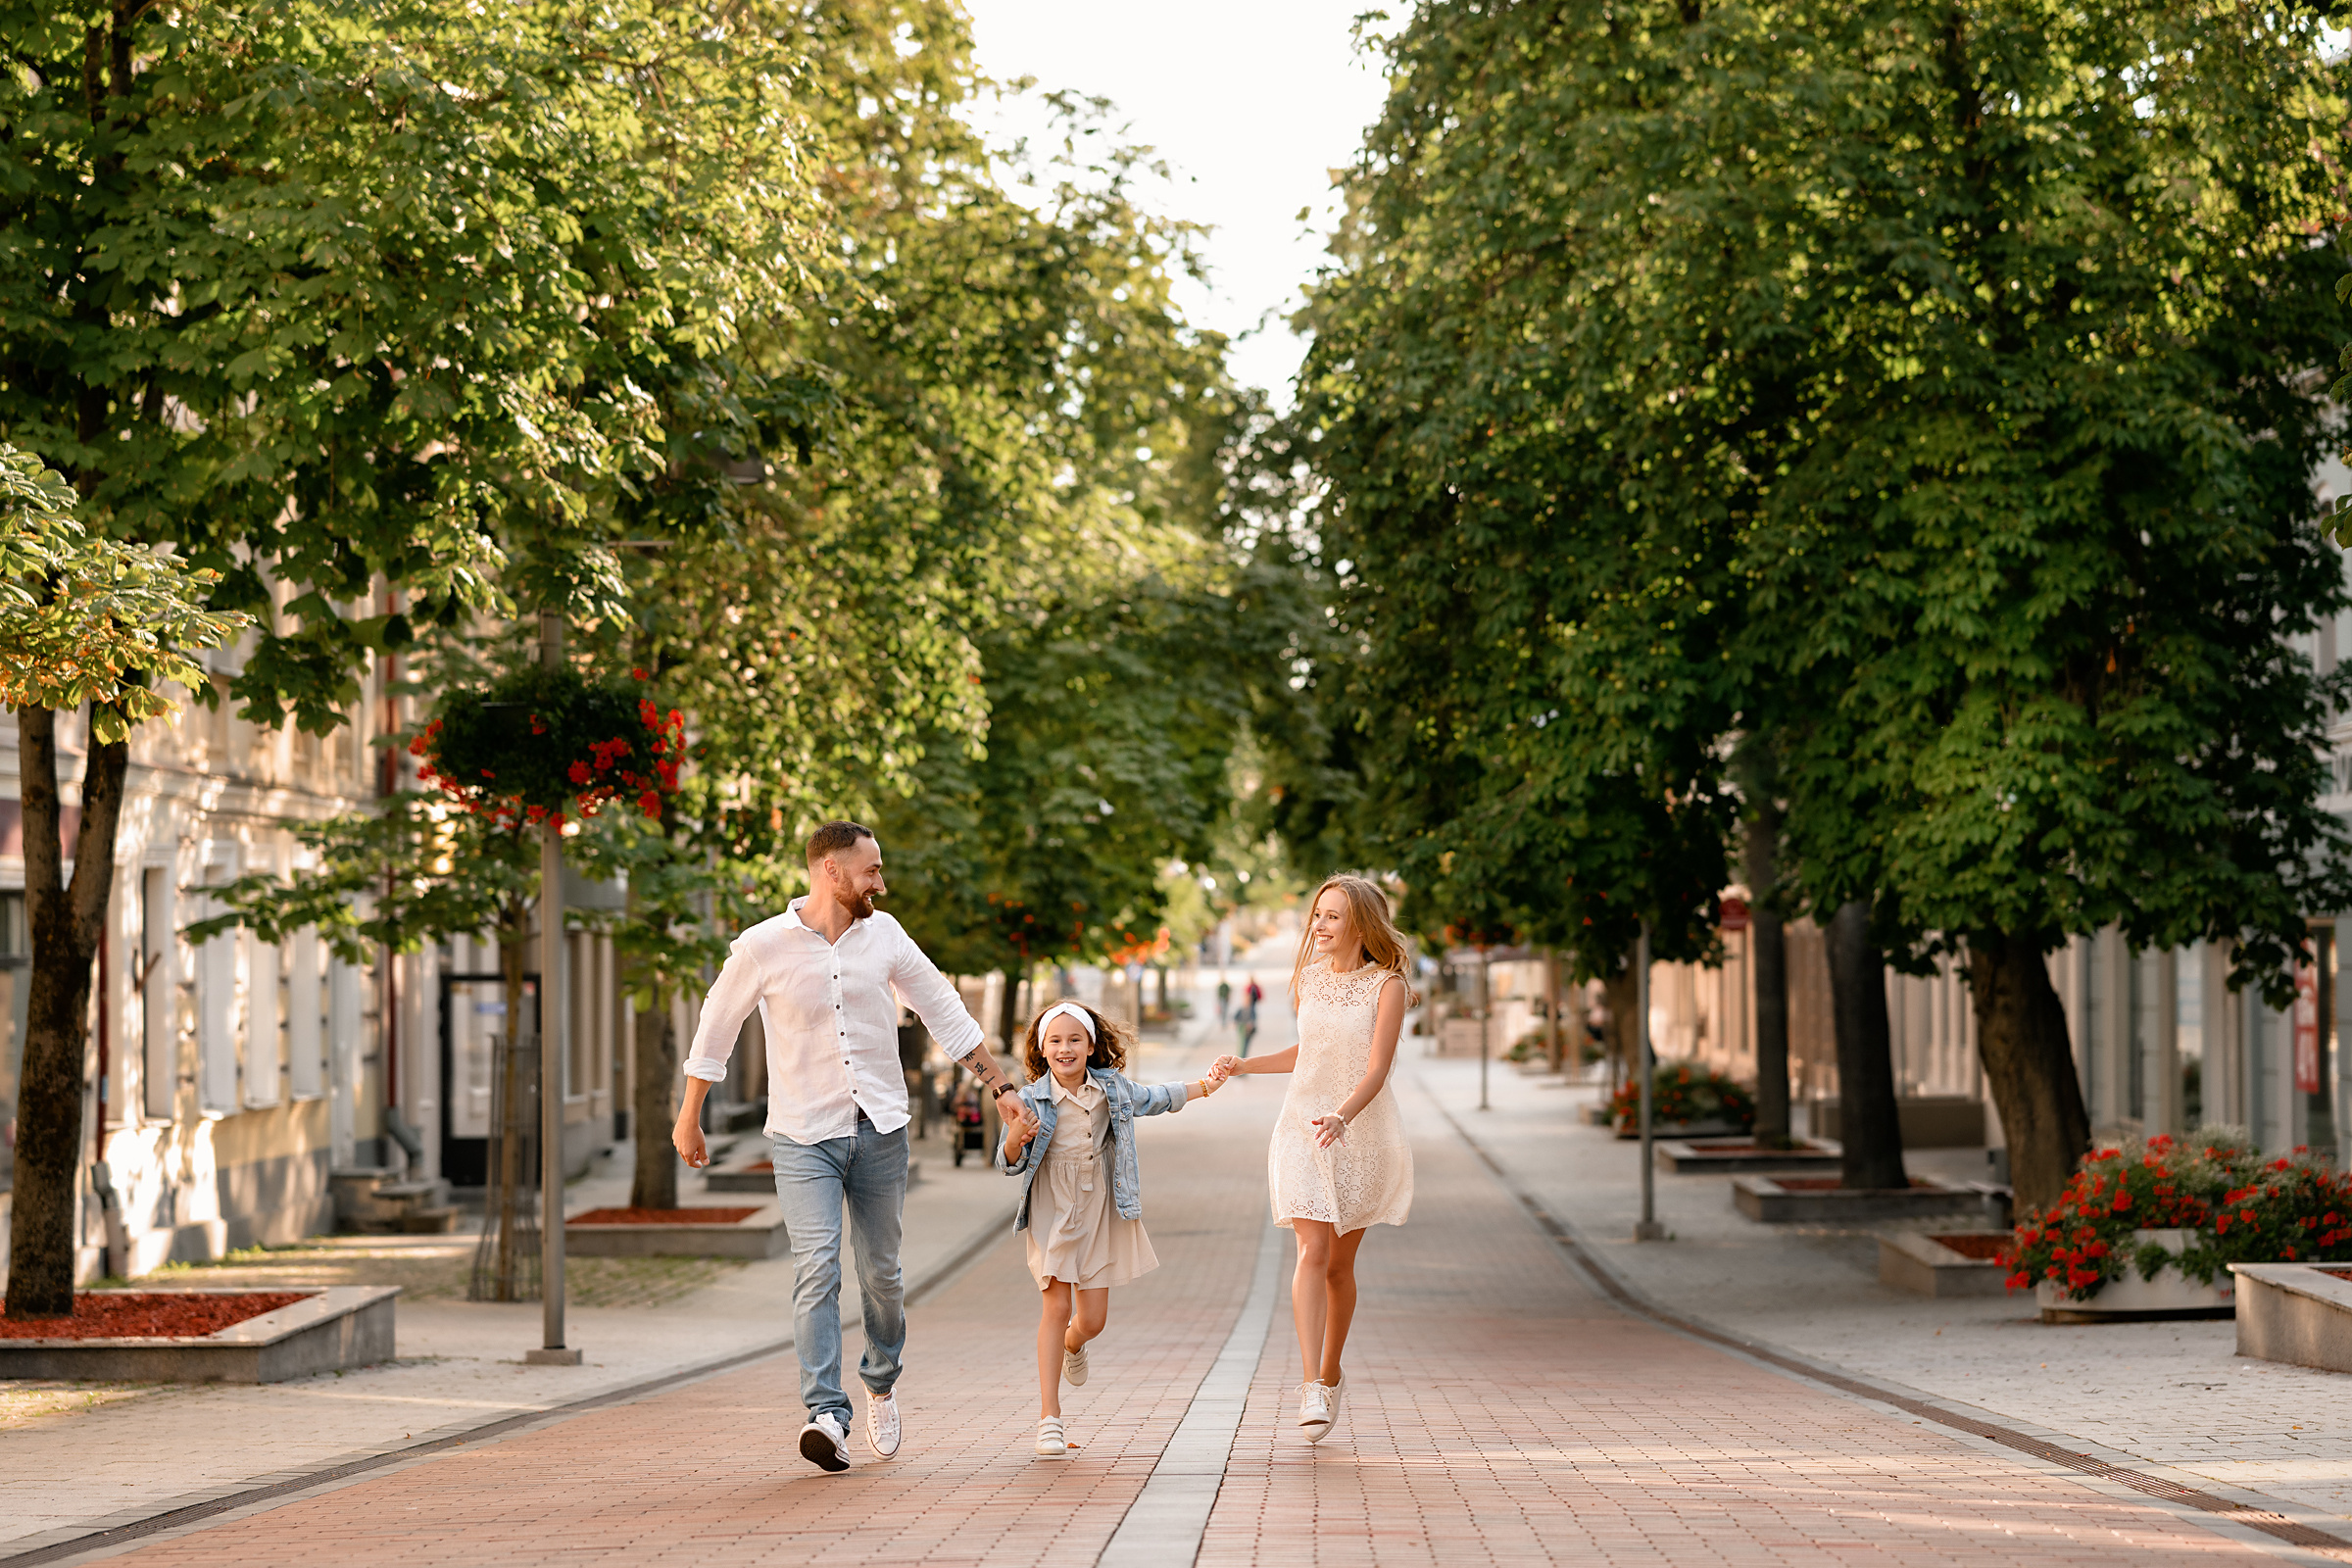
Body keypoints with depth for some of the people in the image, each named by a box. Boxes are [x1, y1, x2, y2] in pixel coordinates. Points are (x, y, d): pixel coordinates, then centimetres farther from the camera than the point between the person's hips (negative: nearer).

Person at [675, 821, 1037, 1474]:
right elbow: (716, 1029, 6)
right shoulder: (762, 947, -7)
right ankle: (826, 1416, -23)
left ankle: (881, 1384, 34)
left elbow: (945, 1014, 12)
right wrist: (689, 1119, 13)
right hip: (804, 1137, -3)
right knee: (818, 1269, -17)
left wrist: (1001, 1086, 10)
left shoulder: (883, 935, 3)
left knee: (881, 1273, 8)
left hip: (880, 1131, 3)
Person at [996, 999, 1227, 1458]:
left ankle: (1072, 1344, 46)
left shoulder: (1113, 1089, -2)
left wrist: (1203, 1086, 20)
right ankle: (1049, 1419, -9)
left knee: (1092, 1319, 5)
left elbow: (1154, 1099, 20)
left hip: (1098, 1210, 3)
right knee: (1056, 1305, -12)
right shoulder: (1033, 1099, -12)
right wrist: (1015, 1141, -30)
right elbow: (1009, 1164, -9)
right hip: (1052, 1210, -3)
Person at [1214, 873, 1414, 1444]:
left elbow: (1376, 1070, -19)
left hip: (1362, 1132, -2)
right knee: (1313, 1253, -14)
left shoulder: (1388, 985, -10)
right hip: (1303, 1126, 2)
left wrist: (1341, 1117, -35)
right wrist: (1244, 1065, 12)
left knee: (1339, 1264, 9)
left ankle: (1331, 1373, 30)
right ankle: (1312, 1388, -22)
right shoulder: (1308, 978, 5)